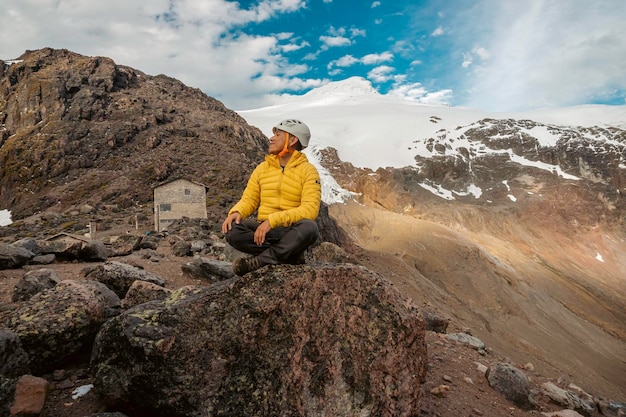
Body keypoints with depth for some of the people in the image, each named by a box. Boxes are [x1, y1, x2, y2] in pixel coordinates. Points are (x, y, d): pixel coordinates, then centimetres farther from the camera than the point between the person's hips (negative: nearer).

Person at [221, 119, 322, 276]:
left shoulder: (308, 170, -4)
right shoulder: (262, 168, 11)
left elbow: (309, 209, -16)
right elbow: (249, 199, 11)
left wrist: (273, 220, -26)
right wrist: (236, 212, -14)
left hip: (292, 231, -3)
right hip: (263, 229, 3)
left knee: (309, 228, -37)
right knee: (232, 231, -26)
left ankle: (259, 261, -26)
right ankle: (290, 255, -19)